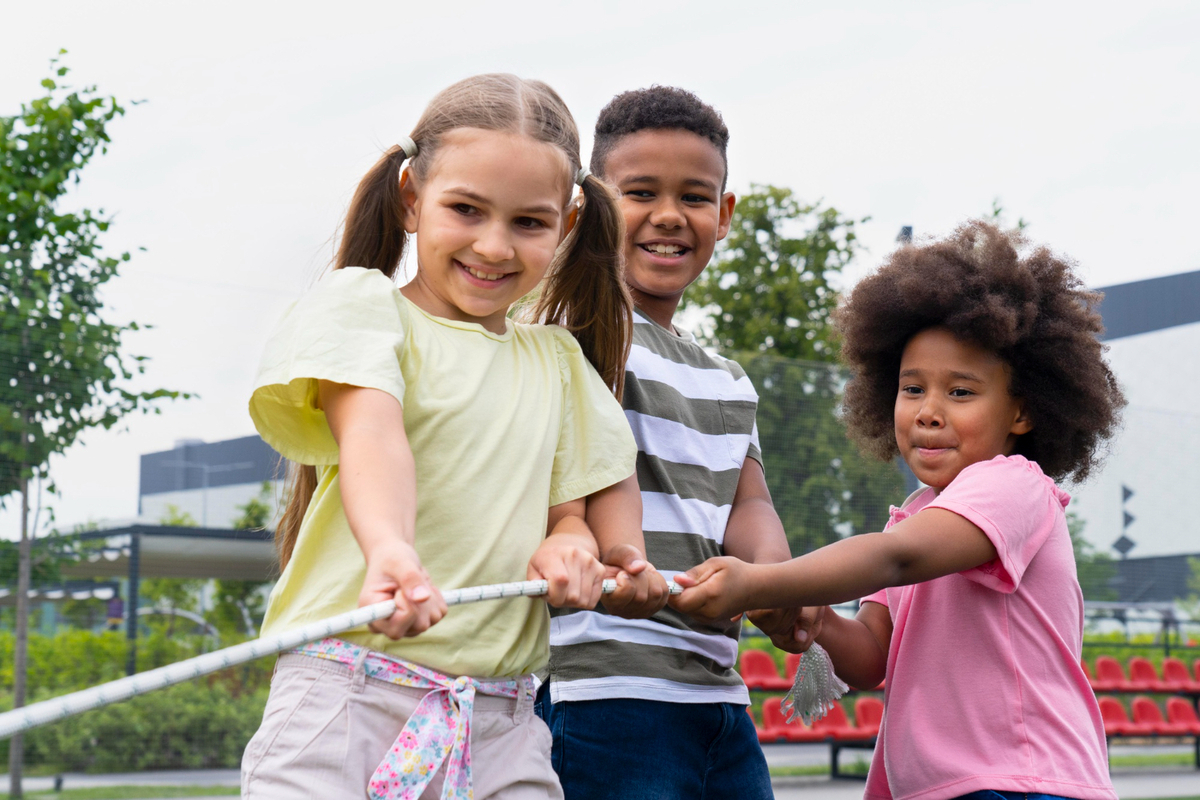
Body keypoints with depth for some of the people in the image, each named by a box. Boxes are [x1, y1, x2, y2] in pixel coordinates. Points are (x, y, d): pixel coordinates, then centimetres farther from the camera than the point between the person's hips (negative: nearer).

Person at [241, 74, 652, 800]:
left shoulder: (559, 359, 18)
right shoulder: (363, 300, 2)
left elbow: (568, 509, 18)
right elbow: (372, 434, -16)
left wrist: (567, 550, -7)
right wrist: (390, 550, -37)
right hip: (350, 691, -4)